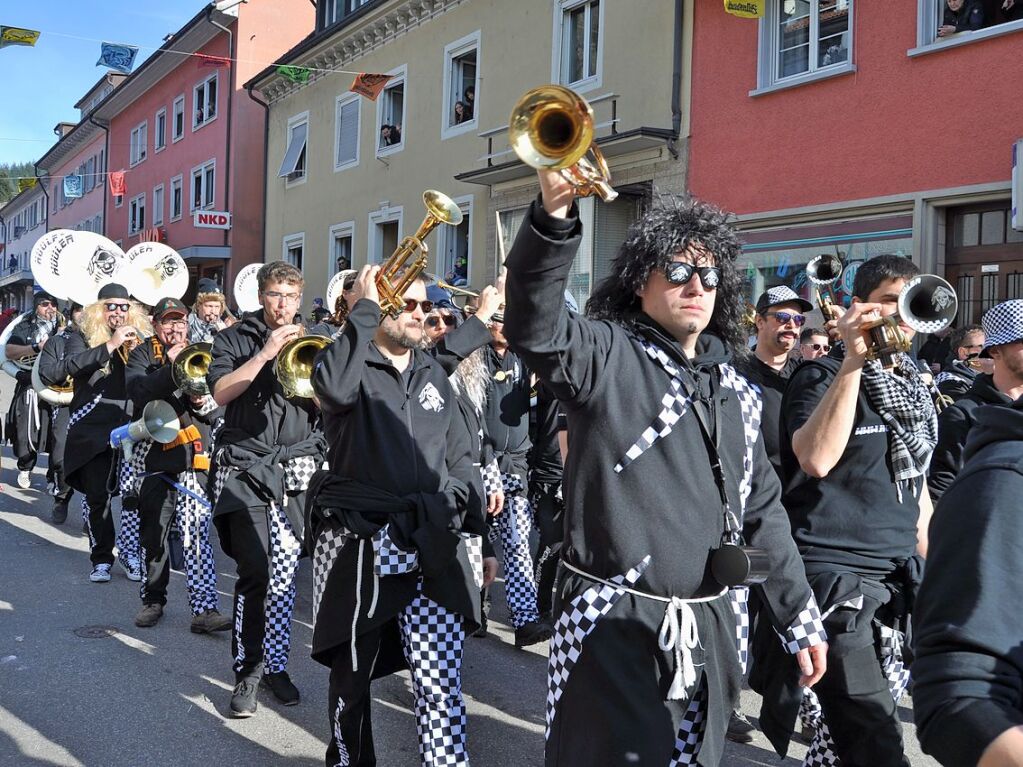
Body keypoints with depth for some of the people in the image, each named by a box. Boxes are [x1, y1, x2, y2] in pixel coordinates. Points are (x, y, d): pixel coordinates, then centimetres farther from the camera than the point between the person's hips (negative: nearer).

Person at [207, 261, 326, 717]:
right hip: (245, 468, -2)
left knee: (284, 571, 2)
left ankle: (274, 664, 16)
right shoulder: (235, 338, 7)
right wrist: (265, 353, -13)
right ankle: (247, 672, 2)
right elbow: (221, 392, -8)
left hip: (296, 468, 3)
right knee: (255, 571, -9)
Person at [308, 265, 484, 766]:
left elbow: (458, 460, 17)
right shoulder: (353, 367, -1)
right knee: (351, 673, 12)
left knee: (441, 683, -3)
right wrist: (364, 310, -17)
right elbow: (332, 388, -28)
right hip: (357, 543, -3)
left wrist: (473, 535, 12)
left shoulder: (434, 375, 14)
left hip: (431, 546, 3)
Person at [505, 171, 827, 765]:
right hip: (614, 624, -6)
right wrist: (554, 215, -43)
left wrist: (800, 619, 16)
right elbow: (534, 328, -28)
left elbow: (762, 512, 16)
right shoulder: (606, 355, -7)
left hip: (709, 629, 6)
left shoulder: (735, 390, 12)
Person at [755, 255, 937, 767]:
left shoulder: (915, 388, 14)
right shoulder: (823, 376, -8)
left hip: (899, 579, 7)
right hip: (834, 574, -7)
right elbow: (815, 458, -28)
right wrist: (854, 360, -26)